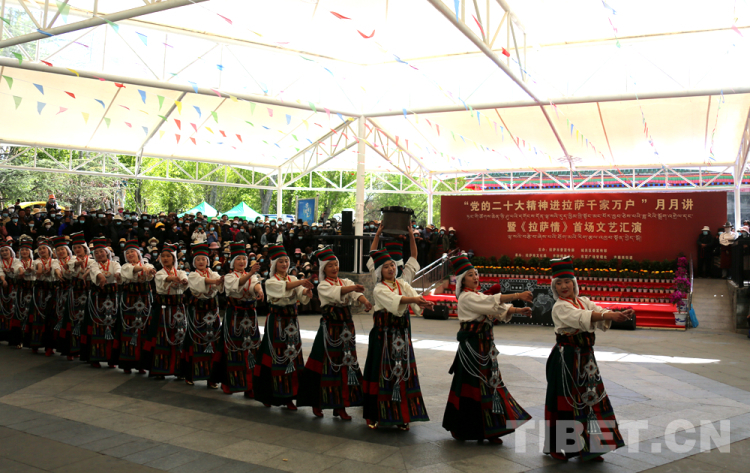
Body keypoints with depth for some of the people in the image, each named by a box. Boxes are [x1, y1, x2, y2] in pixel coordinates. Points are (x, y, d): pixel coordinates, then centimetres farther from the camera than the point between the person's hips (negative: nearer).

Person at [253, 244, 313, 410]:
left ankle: (288, 396, 12)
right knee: (275, 356, -2)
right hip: (276, 321, -4)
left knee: (291, 356, 4)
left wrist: (307, 292, -27)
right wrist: (300, 282, -39)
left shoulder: (293, 279, 10)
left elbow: (303, 299, -4)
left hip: (291, 321, 5)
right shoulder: (271, 281, -3)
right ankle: (269, 396, 11)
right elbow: (283, 287, -26)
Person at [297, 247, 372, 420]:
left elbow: (356, 294, -10)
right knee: (327, 364, -3)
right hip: (330, 327, -5)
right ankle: (317, 403, 12)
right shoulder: (323, 286, -4)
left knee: (345, 363, 6)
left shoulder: (346, 282, 10)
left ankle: (340, 406, 14)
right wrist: (353, 287, -44)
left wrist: (365, 301, -32)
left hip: (346, 327, 5)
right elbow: (336, 293, -26)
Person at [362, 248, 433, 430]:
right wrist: (413, 299, -39)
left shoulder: (402, 285, 9)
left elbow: (414, 296, -9)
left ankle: (401, 416, 14)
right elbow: (394, 300, -25)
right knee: (381, 372, -1)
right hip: (383, 334, -5)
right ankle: (373, 415, 10)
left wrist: (422, 302, -32)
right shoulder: (379, 289, -6)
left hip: (402, 334, 5)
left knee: (402, 371, 5)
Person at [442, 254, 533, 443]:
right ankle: (460, 429, 12)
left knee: (488, 382, 9)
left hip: (484, 345, 8)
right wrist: (518, 296, -28)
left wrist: (520, 310, -10)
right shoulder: (466, 298, -12)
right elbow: (493, 301, -24)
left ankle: (486, 430, 16)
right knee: (471, 384, -1)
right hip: (472, 345, -8)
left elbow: (498, 308, 5)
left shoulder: (478, 296, 14)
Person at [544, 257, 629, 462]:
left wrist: (620, 315, -30)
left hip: (585, 356, 7)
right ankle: (557, 447, 16)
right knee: (566, 400, 1)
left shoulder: (583, 301, 8)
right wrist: (609, 316, -41)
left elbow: (599, 311, -10)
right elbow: (581, 317, -29)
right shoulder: (560, 307, -12)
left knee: (590, 397, 10)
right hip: (567, 358, -7)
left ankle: (588, 447, 23)